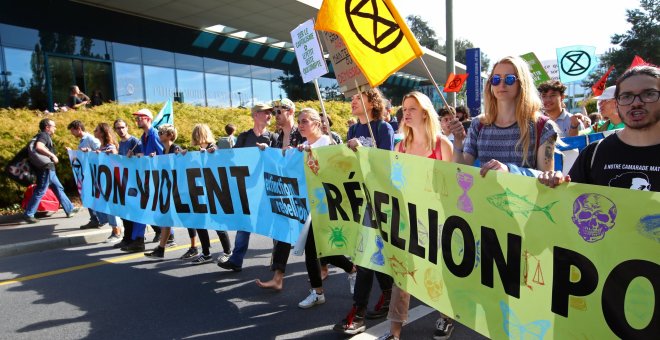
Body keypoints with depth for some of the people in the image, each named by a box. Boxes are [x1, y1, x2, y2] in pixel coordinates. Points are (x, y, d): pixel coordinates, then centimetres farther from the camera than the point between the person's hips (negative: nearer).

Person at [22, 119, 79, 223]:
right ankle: (28, 214, 1)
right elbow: (38, 147, -31)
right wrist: (52, 155, -25)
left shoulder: (46, 136, 18)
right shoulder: (43, 135, -12)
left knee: (59, 188, 13)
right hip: (45, 169, -11)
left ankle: (70, 210, 19)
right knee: (40, 191, -6)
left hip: (49, 169, 11)